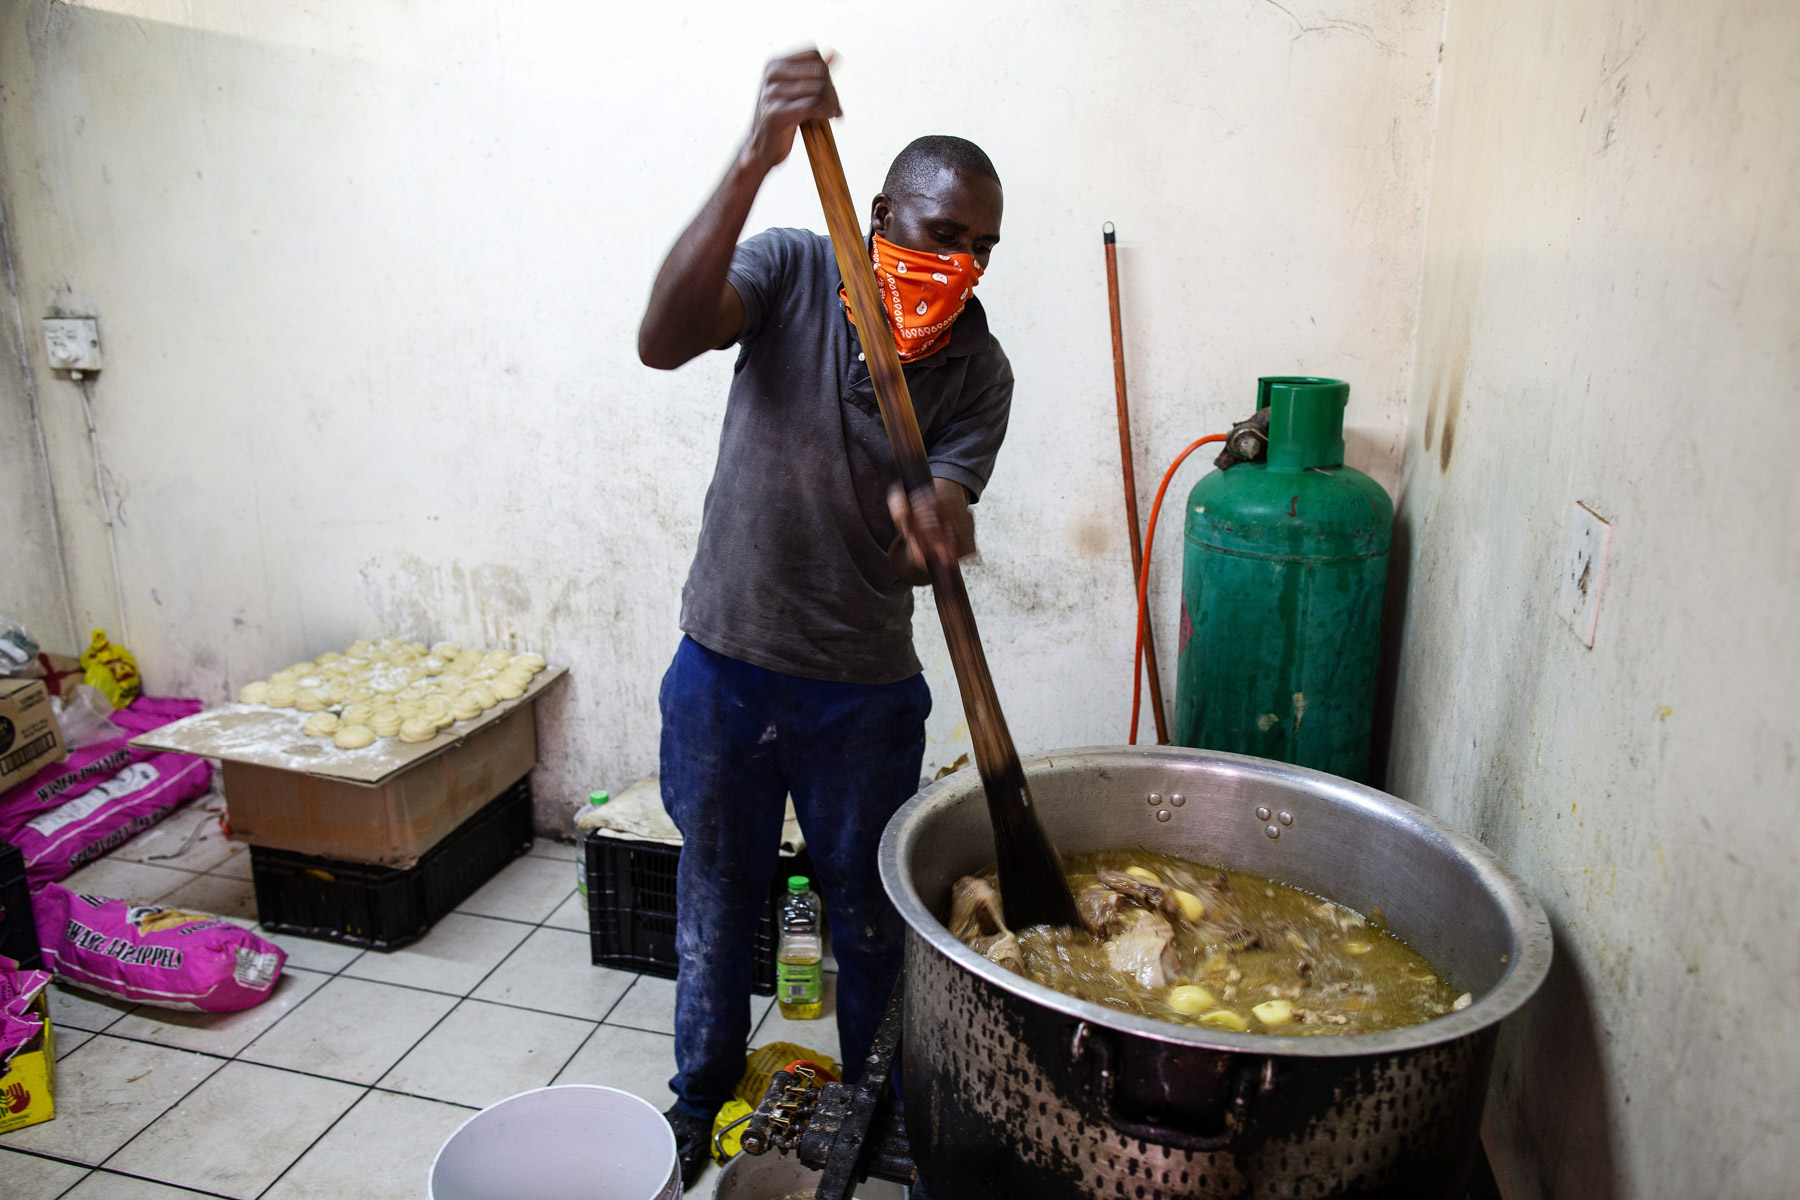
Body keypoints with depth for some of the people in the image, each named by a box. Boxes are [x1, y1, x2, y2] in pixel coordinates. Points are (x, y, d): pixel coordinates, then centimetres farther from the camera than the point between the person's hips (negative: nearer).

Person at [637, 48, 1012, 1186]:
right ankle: (702, 1109, 44)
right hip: (724, 670, 1)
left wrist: (933, 520, -41)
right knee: (716, 908, 18)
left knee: (873, 923, 14)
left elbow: (934, 548, -15)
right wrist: (755, 161, -37)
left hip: (864, 693, 0)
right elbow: (663, 340, -27)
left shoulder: (979, 369, -7)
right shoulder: (792, 270, -8)